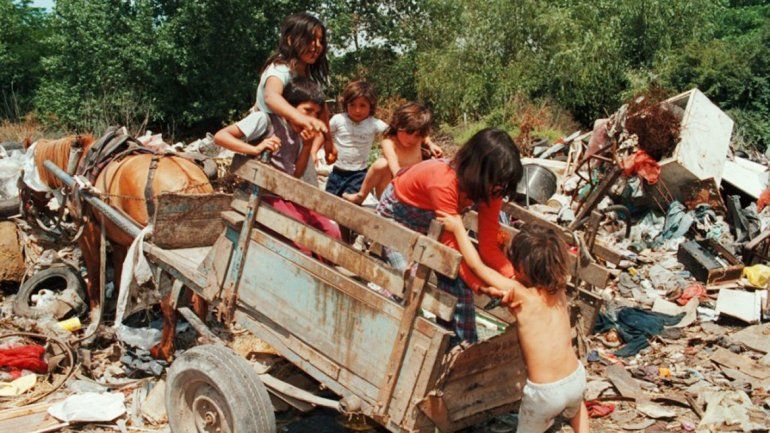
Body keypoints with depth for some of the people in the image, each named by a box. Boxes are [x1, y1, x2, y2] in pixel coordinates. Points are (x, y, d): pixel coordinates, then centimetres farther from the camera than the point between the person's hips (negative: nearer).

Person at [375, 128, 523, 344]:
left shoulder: (489, 189, -18)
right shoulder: (444, 181, -40)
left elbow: (489, 246, -17)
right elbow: (451, 244, -37)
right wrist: (480, 285, -41)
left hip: (432, 225, 6)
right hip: (396, 217, -6)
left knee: (459, 286, -6)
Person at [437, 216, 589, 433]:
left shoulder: (520, 295, -15)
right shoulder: (559, 291, -1)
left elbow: (477, 265, -9)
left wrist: (458, 227, 1)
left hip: (545, 392, -5)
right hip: (576, 379, 5)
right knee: (574, 402, 38)